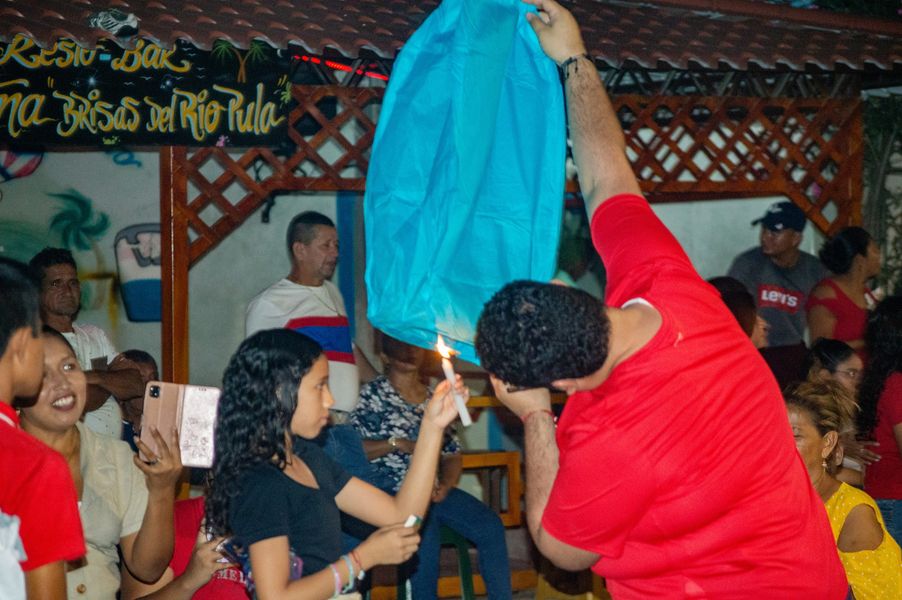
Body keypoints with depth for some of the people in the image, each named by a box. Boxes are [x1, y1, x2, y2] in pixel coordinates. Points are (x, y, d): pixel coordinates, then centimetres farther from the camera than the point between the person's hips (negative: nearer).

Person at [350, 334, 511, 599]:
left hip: (433, 488, 5)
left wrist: (446, 485, -4)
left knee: (490, 525, -16)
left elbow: (452, 453, 15)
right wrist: (397, 443, -14)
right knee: (426, 531, -34)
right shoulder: (373, 393, 2)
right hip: (389, 490, -5)